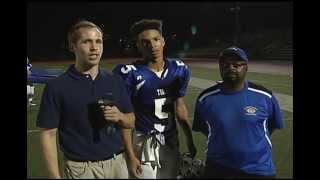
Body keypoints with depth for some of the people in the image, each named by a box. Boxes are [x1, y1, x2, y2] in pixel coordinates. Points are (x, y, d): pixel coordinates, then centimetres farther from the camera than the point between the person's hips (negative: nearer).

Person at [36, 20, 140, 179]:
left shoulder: (116, 81, 1)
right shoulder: (56, 87, -10)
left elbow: (130, 122, 8)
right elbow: (48, 134, -9)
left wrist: (119, 116, -12)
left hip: (117, 163, 4)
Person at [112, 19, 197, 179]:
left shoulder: (179, 69, -1)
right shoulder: (130, 73, -16)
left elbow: (180, 106, 8)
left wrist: (190, 141, 12)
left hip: (171, 140, 5)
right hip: (144, 142, -5)